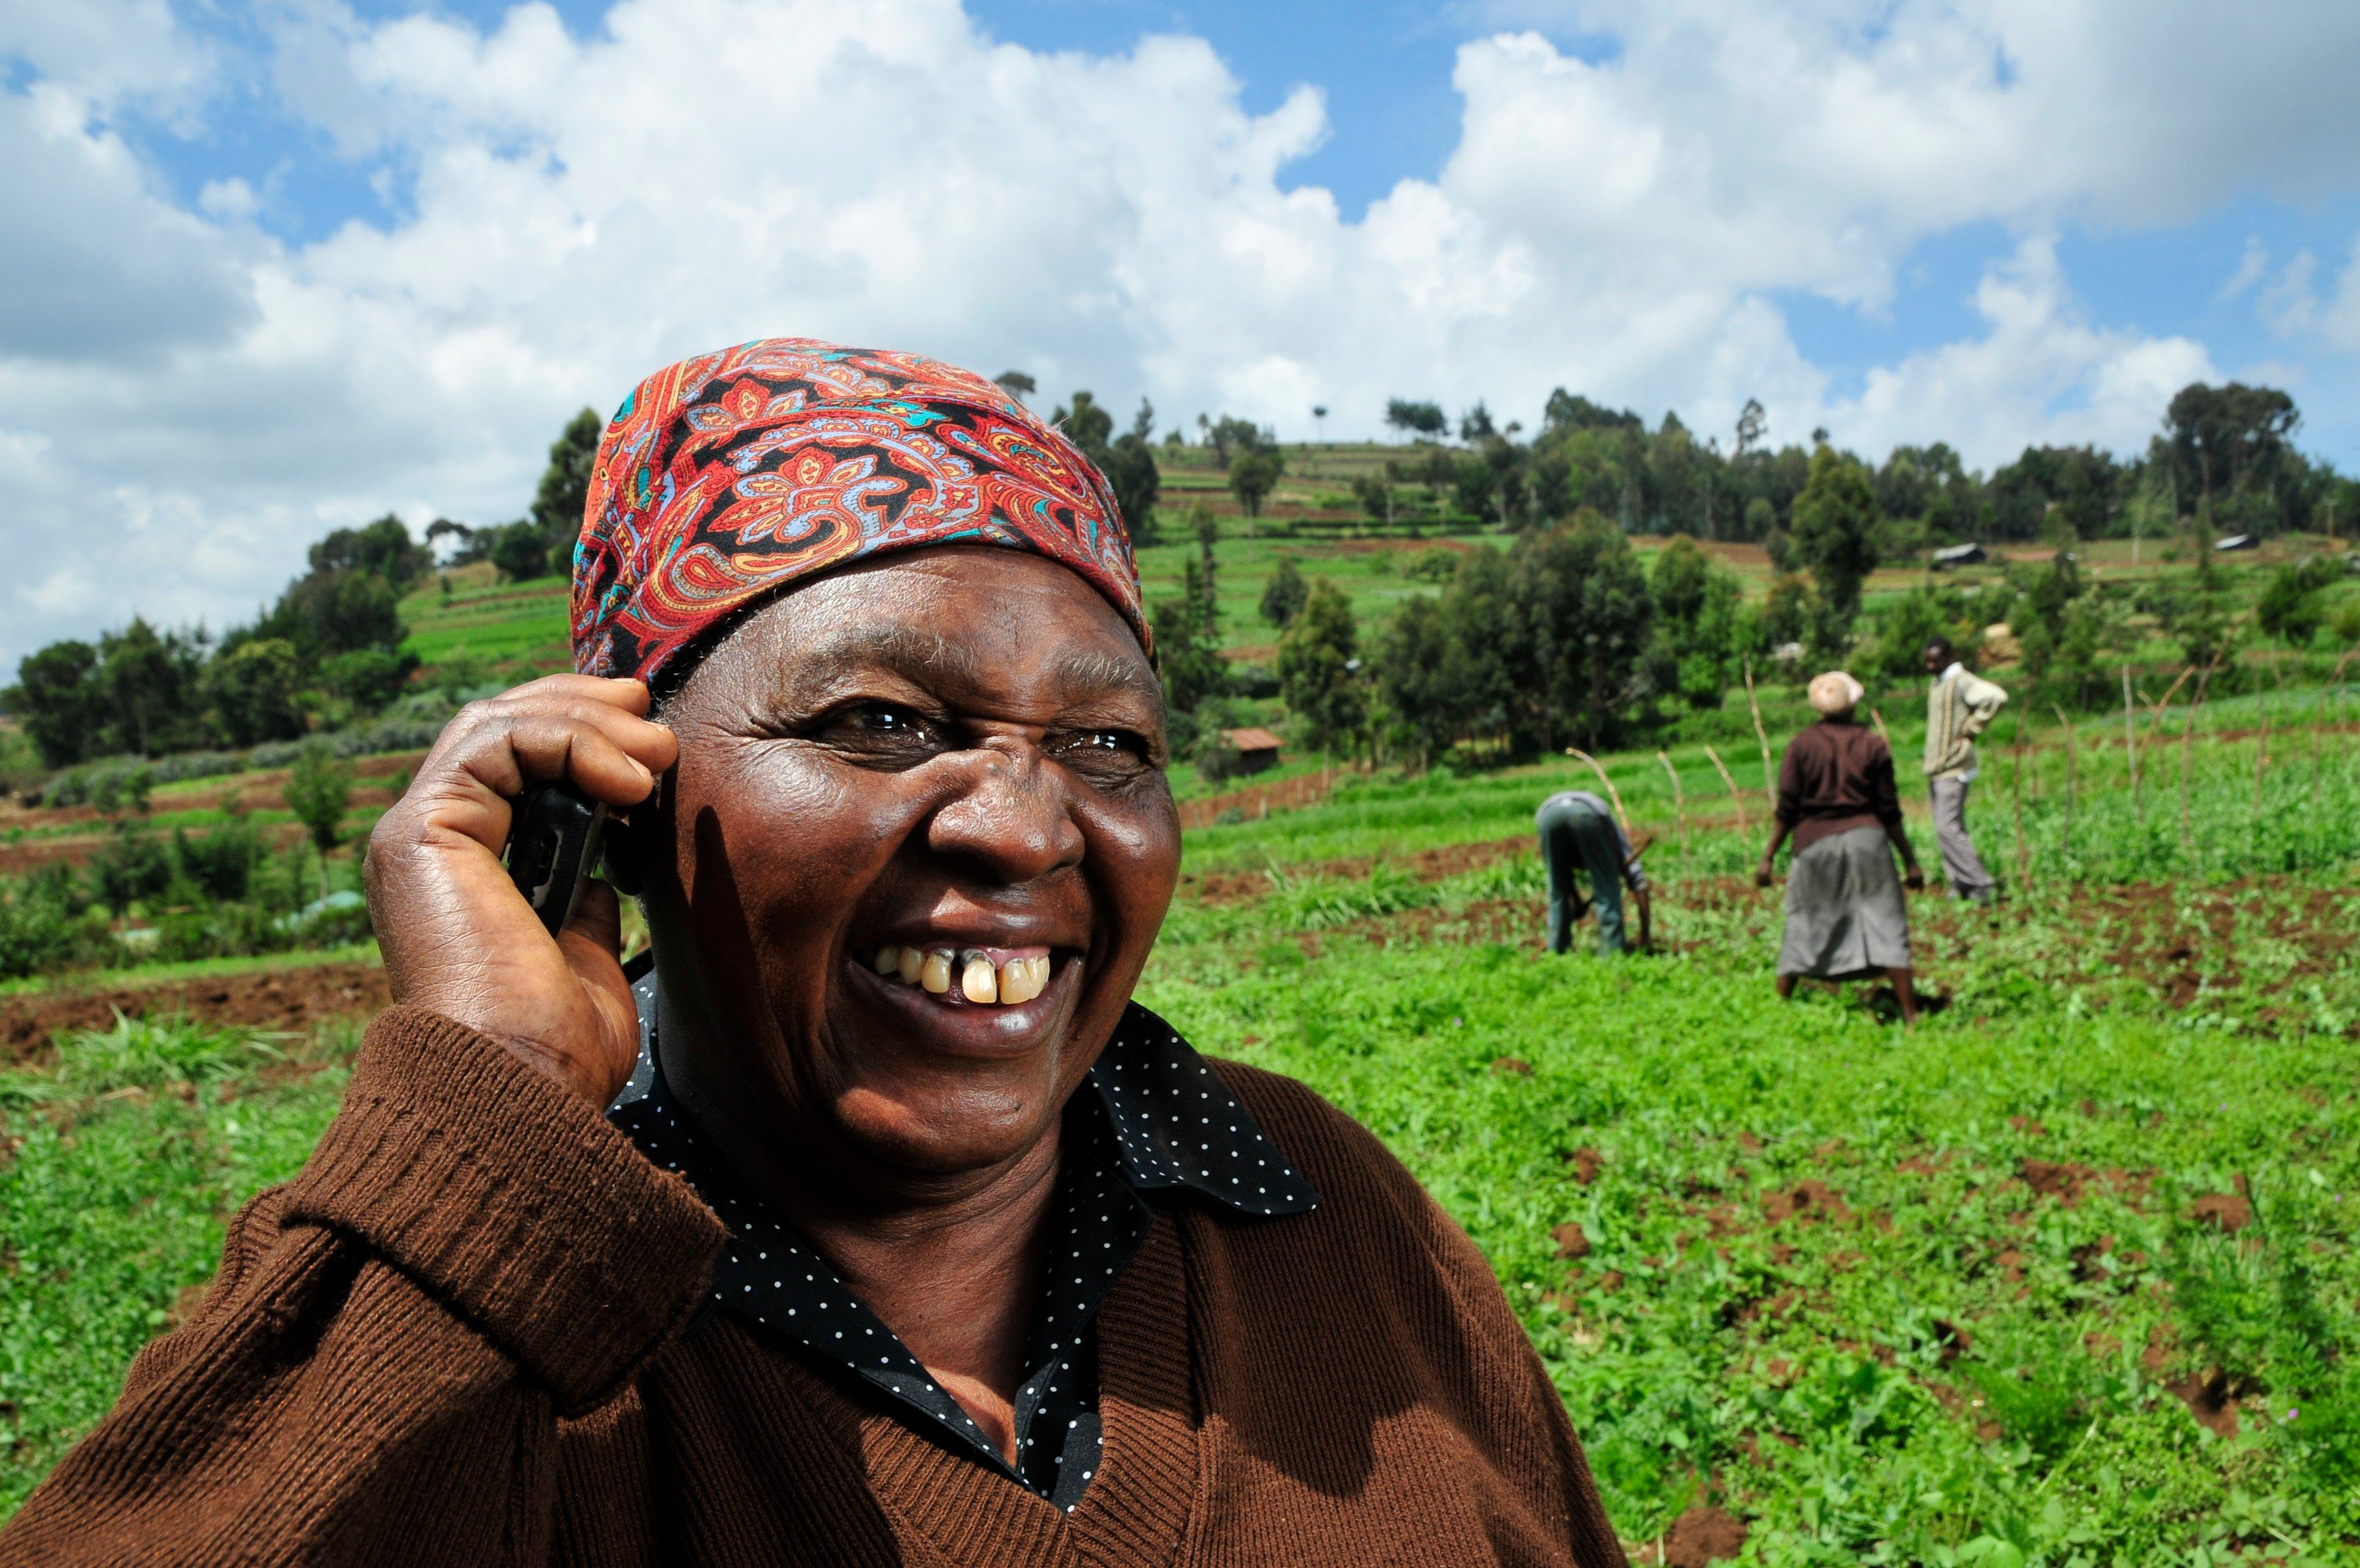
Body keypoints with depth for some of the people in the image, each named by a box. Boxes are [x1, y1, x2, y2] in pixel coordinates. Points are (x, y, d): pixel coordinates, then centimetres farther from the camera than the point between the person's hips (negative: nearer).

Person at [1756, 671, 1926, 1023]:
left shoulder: (1801, 746, -1)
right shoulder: (1873, 745, 1)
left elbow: (1786, 810, -3)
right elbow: (1889, 812, 2)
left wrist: (1769, 856, 3)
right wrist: (1910, 861, 8)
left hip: (1816, 845, 0)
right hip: (1866, 840, 0)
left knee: (1803, 928, 10)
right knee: (1886, 925, 3)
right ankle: (1910, 1014, 2)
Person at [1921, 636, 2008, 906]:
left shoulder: (1961, 681, -12)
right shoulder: (1936, 685, 17)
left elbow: (1996, 697, -29)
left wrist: (1971, 731, -20)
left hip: (1953, 769, -10)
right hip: (1935, 768, 10)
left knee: (1948, 828, -14)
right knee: (1943, 830, 8)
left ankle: (1982, 885, -10)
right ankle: (1960, 886, 12)